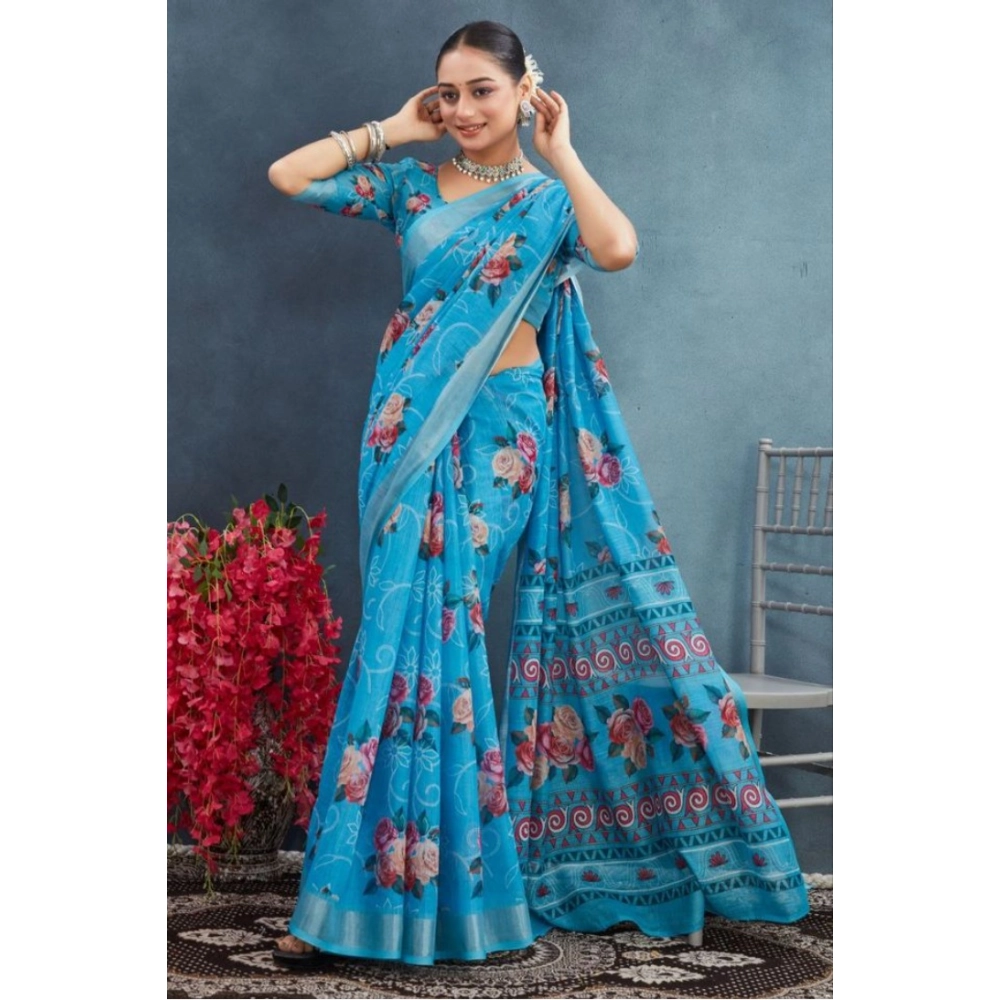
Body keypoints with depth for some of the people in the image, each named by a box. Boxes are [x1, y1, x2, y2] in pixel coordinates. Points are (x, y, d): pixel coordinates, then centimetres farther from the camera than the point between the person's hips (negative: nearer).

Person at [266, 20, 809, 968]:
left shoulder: (550, 197, 4)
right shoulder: (411, 186, 13)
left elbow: (618, 248, -18)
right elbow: (287, 174, 8)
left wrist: (559, 151, -6)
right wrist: (393, 130, 9)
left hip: (501, 428, -3)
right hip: (411, 428, 3)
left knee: (431, 620, -10)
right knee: (408, 623, -1)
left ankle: (376, 884, -3)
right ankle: (369, 883, 8)